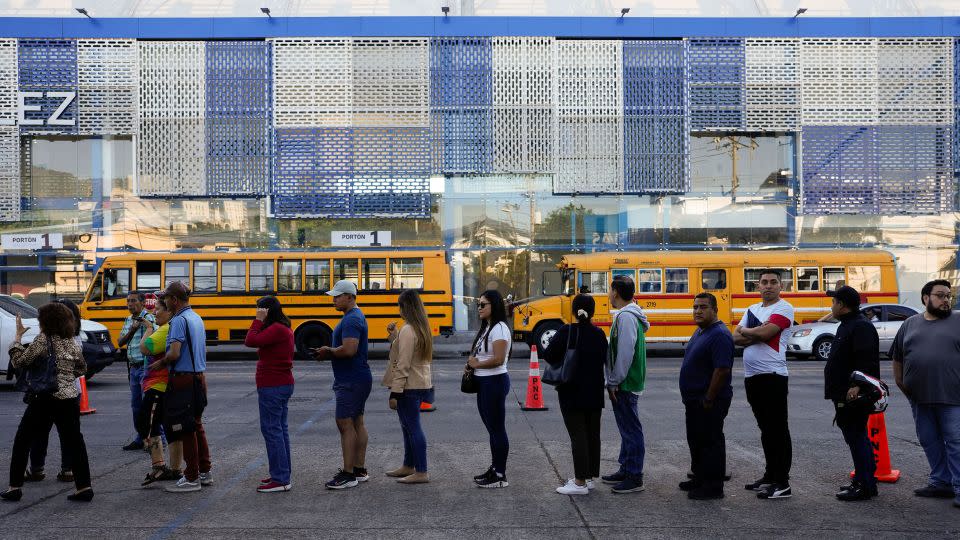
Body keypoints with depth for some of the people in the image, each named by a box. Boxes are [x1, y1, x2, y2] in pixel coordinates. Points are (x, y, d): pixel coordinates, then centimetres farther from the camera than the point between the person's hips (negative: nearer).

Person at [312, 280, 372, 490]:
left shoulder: (351, 319, -18)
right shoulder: (356, 316, 16)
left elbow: (349, 350, -29)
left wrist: (329, 351, -12)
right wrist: (329, 353, 7)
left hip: (351, 381, -11)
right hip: (358, 379, 11)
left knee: (345, 424, -8)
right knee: (357, 423, 13)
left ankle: (348, 475, -5)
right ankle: (360, 470, 20)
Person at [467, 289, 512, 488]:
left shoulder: (499, 328, -16)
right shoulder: (486, 328, 14)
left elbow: (498, 360, -25)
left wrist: (476, 364, -11)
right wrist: (472, 364, -1)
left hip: (495, 382, -10)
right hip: (484, 382, 10)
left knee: (497, 429, -3)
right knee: (491, 428, 17)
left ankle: (500, 476, 5)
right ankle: (494, 468, 27)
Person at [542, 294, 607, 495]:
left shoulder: (566, 332, -14)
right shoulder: (599, 334, 0)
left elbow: (549, 355, -14)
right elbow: (604, 360, 6)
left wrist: (562, 365, 4)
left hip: (572, 392, -5)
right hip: (594, 392, 5)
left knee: (578, 435, -3)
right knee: (593, 434, 13)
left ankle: (580, 482, -2)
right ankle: (589, 477, 21)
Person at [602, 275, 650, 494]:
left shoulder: (626, 316, -18)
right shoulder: (629, 314, 14)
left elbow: (625, 353, -23)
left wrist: (614, 382, -18)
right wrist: (613, 381, 18)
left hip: (624, 385, -10)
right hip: (626, 383, 10)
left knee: (631, 429, -3)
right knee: (626, 428, 17)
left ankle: (635, 478, 3)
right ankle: (626, 470, 28)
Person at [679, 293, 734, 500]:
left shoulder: (719, 335, -19)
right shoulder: (700, 331, 13)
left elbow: (722, 370, -25)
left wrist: (708, 399, -22)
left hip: (709, 402, -10)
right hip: (694, 399, 10)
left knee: (711, 443, -1)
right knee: (696, 441, 19)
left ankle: (714, 487, 9)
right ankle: (700, 479, 33)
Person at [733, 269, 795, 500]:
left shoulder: (784, 308, -6)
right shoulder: (752, 309, 16)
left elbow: (765, 332, -21)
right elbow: (735, 338, 7)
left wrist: (744, 331, -2)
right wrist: (757, 335, -11)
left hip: (772, 375, -8)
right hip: (752, 376, 8)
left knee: (778, 429, -4)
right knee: (765, 428, 15)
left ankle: (782, 484, 0)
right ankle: (770, 476, 25)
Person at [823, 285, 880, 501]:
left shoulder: (861, 326, -16)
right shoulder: (848, 324, 18)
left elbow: (867, 361, -27)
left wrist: (857, 385, -36)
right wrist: (839, 391, 23)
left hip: (853, 395, -11)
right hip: (845, 394, 11)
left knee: (856, 437, -7)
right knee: (857, 436, 16)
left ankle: (865, 486, -3)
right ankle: (864, 479, 26)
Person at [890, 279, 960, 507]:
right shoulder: (910, 324, 12)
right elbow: (897, 357, 18)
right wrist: (900, 382, 12)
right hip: (919, 397, 4)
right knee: (930, 441, 10)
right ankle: (941, 482, 21)